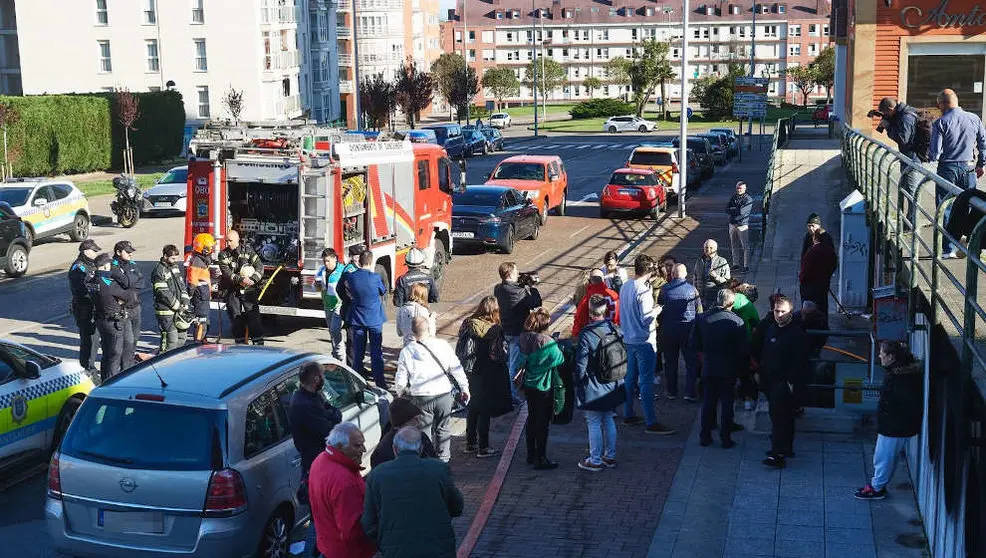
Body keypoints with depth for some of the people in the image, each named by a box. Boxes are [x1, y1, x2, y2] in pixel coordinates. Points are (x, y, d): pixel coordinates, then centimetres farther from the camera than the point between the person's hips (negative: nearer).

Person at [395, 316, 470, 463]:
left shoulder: (406, 351, -5)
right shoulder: (443, 345, -5)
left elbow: (401, 379, -1)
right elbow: (457, 369, 0)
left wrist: (400, 393, 19)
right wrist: (464, 388, 11)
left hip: (420, 398, -1)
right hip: (444, 395, 1)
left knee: (423, 432, 11)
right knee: (443, 429, 18)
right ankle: (443, 460, 27)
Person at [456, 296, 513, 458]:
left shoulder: (467, 325, -2)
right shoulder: (495, 329, -18)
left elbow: (459, 350, 2)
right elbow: (502, 355, -17)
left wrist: (466, 364, 12)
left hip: (470, 371, 5)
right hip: (488, 375, -5)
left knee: (473, 407, 19)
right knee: (485, 410, 5)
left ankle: (470, 443, 27)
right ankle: (483, 448, 10)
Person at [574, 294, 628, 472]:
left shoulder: (586, 334, -20)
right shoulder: (615, 329, -3)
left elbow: (581, 364, -17)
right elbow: (624, 355, 6)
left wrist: (578, 384, -3)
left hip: (593, 389, -6)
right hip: (613, 387, 6)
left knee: (594, 423, 5)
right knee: (608, 420, 18)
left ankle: (595, 461, 13)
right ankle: (610, 456, 27)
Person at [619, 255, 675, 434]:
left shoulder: (625, 288, 6)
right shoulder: (643, 291, -20)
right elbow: (646, 318, -22)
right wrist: (656, 311, -4)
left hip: (629, 339, 8)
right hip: (644, 341, -8)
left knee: (631, 377, 17)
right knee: (646, 381, -6)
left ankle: (628, 415, 25)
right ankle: (651, 423, -4)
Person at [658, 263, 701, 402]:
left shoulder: (665, 289, -5)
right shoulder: (692, 289, -9)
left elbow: (659, 307, 4)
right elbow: (698, 310, -3)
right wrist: (697, 327, 11)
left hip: (668, 329, 2)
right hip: (688, 328, -2)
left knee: (670, 361, 13)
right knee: (691, 361, 6)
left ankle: (671, 391, 20)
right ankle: (690, 392, 1)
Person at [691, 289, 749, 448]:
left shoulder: (702, 318, -6)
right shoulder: (737, 321, -15)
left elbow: (694, 344, -1)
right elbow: (744, 350, -12)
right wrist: (742, 369, 3)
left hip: (708, 368, 2)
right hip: (728, 369, -2)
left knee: (708, 401, 13)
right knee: (727, 403, 9)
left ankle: (705, 436, 18)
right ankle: (725, 438, 12)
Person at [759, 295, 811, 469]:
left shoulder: (797, 334, -11)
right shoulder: (771, 331, 12)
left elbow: (799, 361, -14)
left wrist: (792, 382, -18)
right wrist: (761, 373, 15)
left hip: (785, 382, -8)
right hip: (770, 381, 8)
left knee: (779, 416, -12)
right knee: (783, 416, 17)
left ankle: (778, 454, -13)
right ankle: (786, 448, 28)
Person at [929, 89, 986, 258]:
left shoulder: (940, 123, -11)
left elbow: (935, 152, -12)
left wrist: (930, 157, 10)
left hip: (947, 168, -4)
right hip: (968, 168, 4)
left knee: (946, 209, 3)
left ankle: (949, 249, 2)